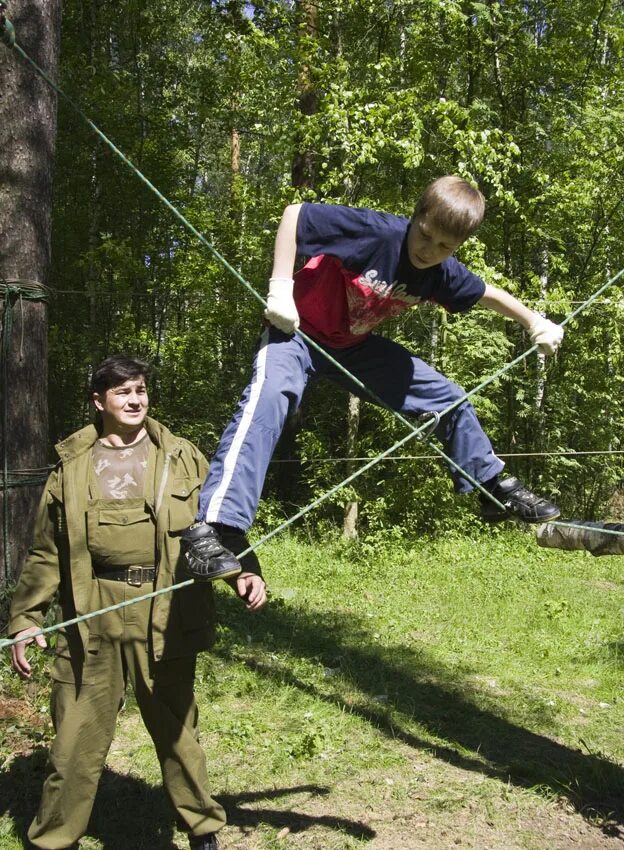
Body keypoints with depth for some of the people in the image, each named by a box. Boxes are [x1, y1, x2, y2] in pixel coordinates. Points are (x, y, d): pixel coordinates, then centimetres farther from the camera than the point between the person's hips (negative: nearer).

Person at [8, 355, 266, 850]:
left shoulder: (182, 459, 5)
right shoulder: (72, 465, 7)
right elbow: (46, 553, 10)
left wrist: (246, 571, -13)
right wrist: (26, 617, 4)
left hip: (165, 617, 0)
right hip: (92, 618, 1)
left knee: (176, 731, 12)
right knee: (76, 739, 4)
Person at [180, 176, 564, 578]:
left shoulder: (442, 274, -10)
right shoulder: (376, 231, -30)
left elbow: (488, 294, 11)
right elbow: (293, 214, -27)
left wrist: (536, 323, 14)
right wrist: (281, 287, -30)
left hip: (355, 345, 7)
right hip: (298, 330, -6)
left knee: (449, 398, 7)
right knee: (270, 396, -36)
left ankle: (497, 489, 27)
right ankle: (211, 527, -41)